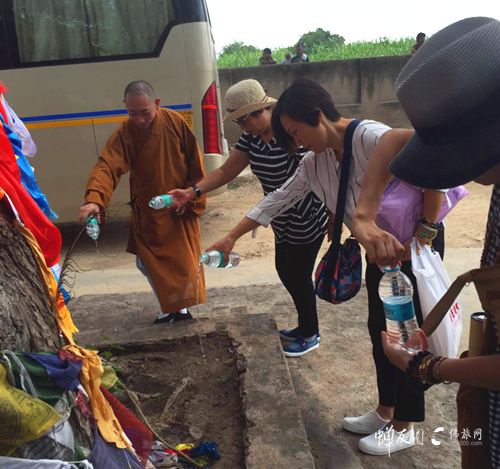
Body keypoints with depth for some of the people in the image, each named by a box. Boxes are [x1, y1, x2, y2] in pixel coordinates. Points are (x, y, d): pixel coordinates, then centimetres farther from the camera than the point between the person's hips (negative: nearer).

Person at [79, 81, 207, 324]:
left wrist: (191, 199, -5)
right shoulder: (124, 133, -15)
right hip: (146, 211, 2)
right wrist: (94, 199, -46)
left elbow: (195, 164, -7)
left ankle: (181, 307, 31)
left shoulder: (175, 122, -15)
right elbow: (107, 167, -29)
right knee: (147, 262, 10)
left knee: (184, 261, 6)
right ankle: (166, 307, 34)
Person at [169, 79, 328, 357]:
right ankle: (305, 326, 40)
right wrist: (192, 193, -10)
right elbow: (226, 171, 1)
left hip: (307, 222, -9)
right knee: (285, 272, 19)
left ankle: (310, 334, 29)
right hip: (284, 223, 9)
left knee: (298, 276, 5)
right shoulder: (252, 137, 0)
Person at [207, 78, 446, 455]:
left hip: (416, 246, -8)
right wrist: (232, 238, 4)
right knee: (380, 331, 16)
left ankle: (403, 428, 24)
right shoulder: (315, 163, -1)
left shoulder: (370, 137, -27)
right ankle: (385, 412, 36)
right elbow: (278, 199, 5)